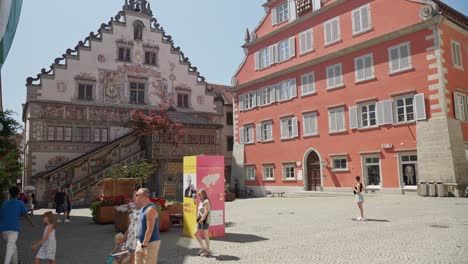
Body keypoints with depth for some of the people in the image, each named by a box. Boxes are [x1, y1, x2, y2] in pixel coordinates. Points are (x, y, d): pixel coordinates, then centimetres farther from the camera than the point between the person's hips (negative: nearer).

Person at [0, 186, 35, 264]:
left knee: (12, 245, 23)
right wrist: (32, 223, 22)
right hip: (13, 229, -5)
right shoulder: (20, 203, -2)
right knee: (10, 248, -9)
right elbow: (26, 215, 4)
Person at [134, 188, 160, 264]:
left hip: (151, 243, -9)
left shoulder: (150, 209, -20)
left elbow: (150, 230, -23)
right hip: (141, 242, 9)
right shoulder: (143, 208, 10)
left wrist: (144, 245, -21)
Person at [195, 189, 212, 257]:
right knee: (196, 233, 11)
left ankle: (208, 251, 9)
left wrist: (202, 219, -23)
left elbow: (206, 211, -21)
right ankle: (203, 248, 20)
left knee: (205, 236, -2)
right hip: (200, 221, 10)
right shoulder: (201, 202, 15)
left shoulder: (206, 202, -14)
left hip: (205, 221, -10)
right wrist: (197, 219, 9)